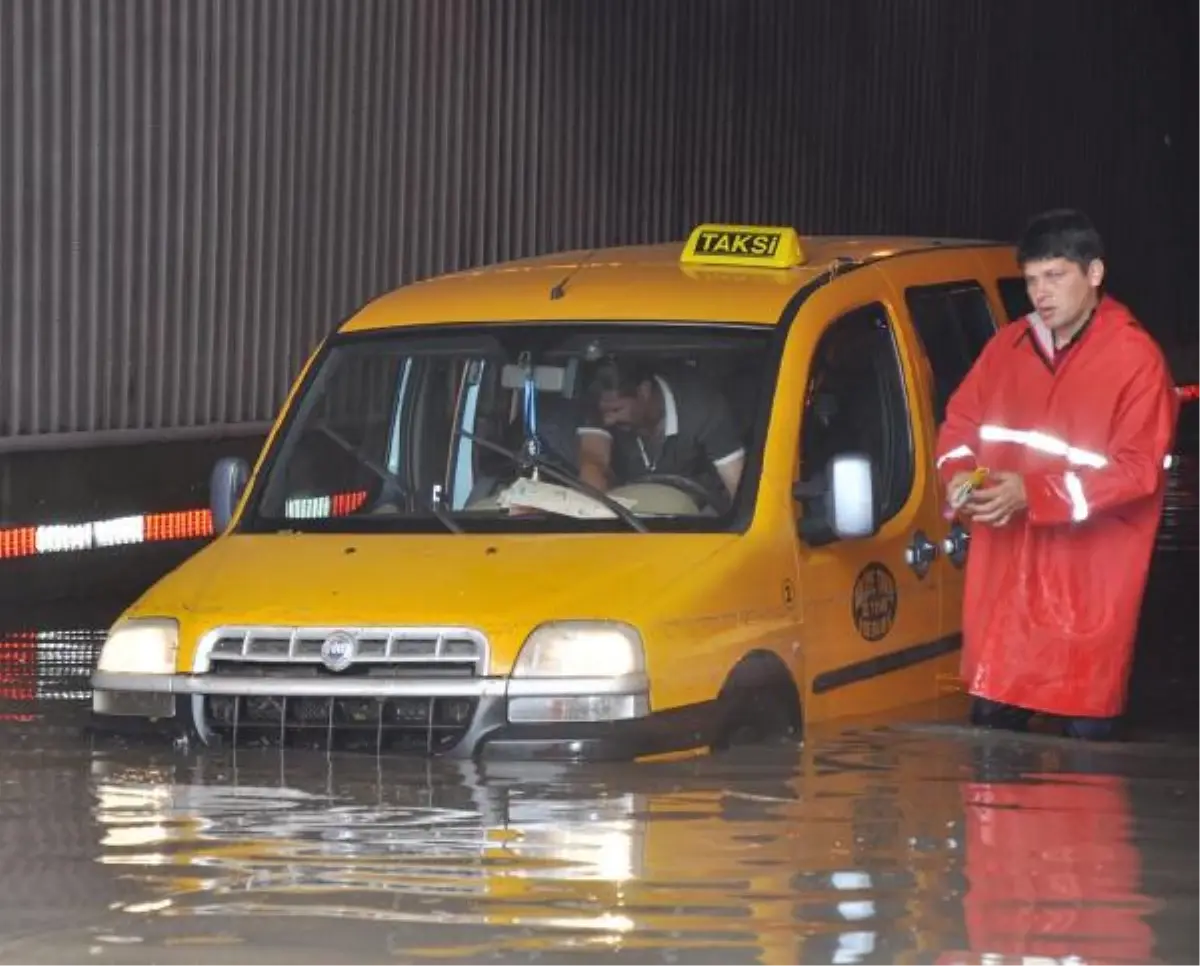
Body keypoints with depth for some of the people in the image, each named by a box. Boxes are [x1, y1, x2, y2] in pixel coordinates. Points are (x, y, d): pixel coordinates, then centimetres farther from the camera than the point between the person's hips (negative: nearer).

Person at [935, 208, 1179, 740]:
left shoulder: (1136, 360, -9)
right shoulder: (1007, 347, 10)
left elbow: (1137, 471, -14)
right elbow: (960, 421, 19)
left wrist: (1033, 495, -21)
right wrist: (960, 475, -5)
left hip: (1088, 583, -5)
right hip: (1004, 572, 5)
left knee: (1087, 735, -2)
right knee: (991, 722, 6)